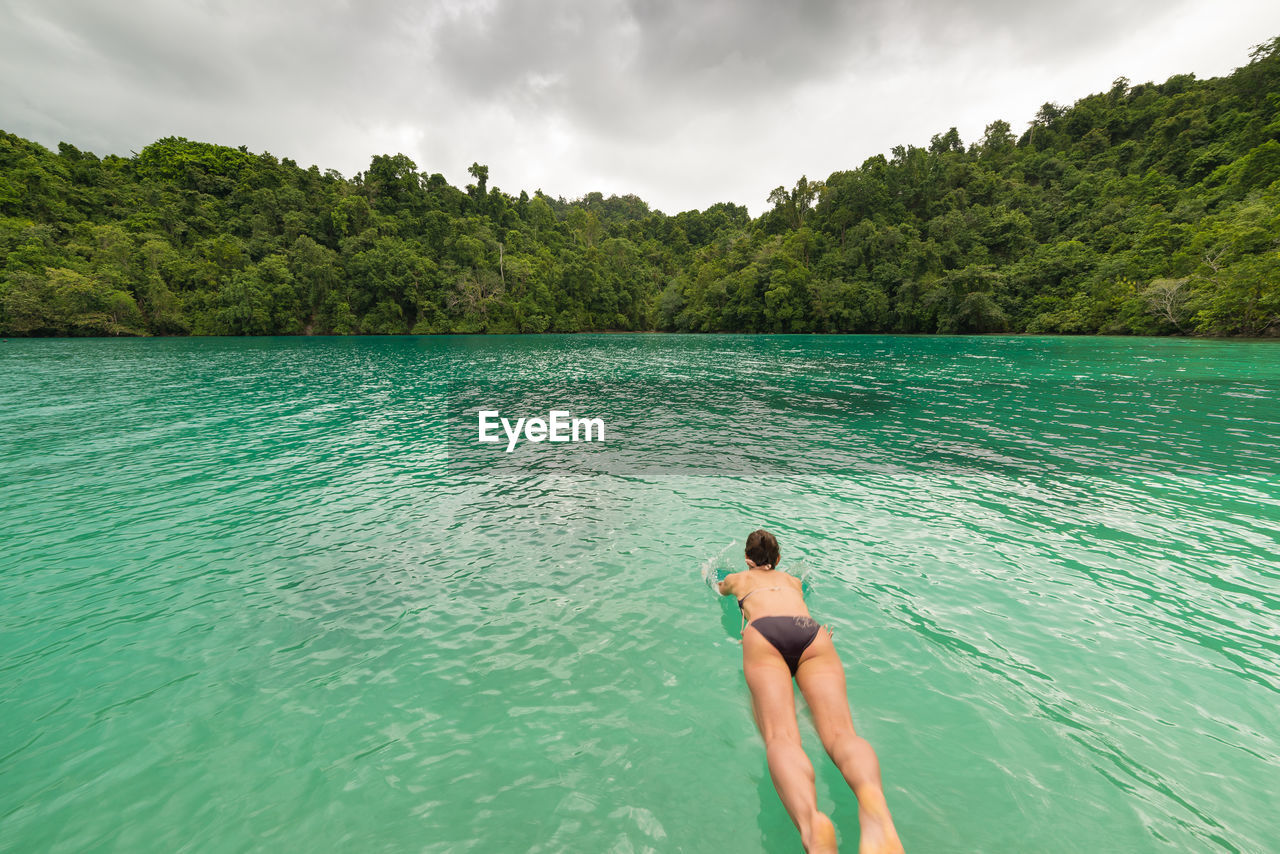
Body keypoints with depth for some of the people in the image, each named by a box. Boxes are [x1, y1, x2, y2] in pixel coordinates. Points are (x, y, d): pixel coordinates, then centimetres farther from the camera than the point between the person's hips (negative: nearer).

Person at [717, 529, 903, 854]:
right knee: (841, 732, -17)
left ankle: (810, 820, -53)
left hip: (763, 632, -2)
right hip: (812, 631, 3)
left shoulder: (738, 578, 36)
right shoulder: (793, 579, 41)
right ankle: (873, 801, -52)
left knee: (780, 736, -22)